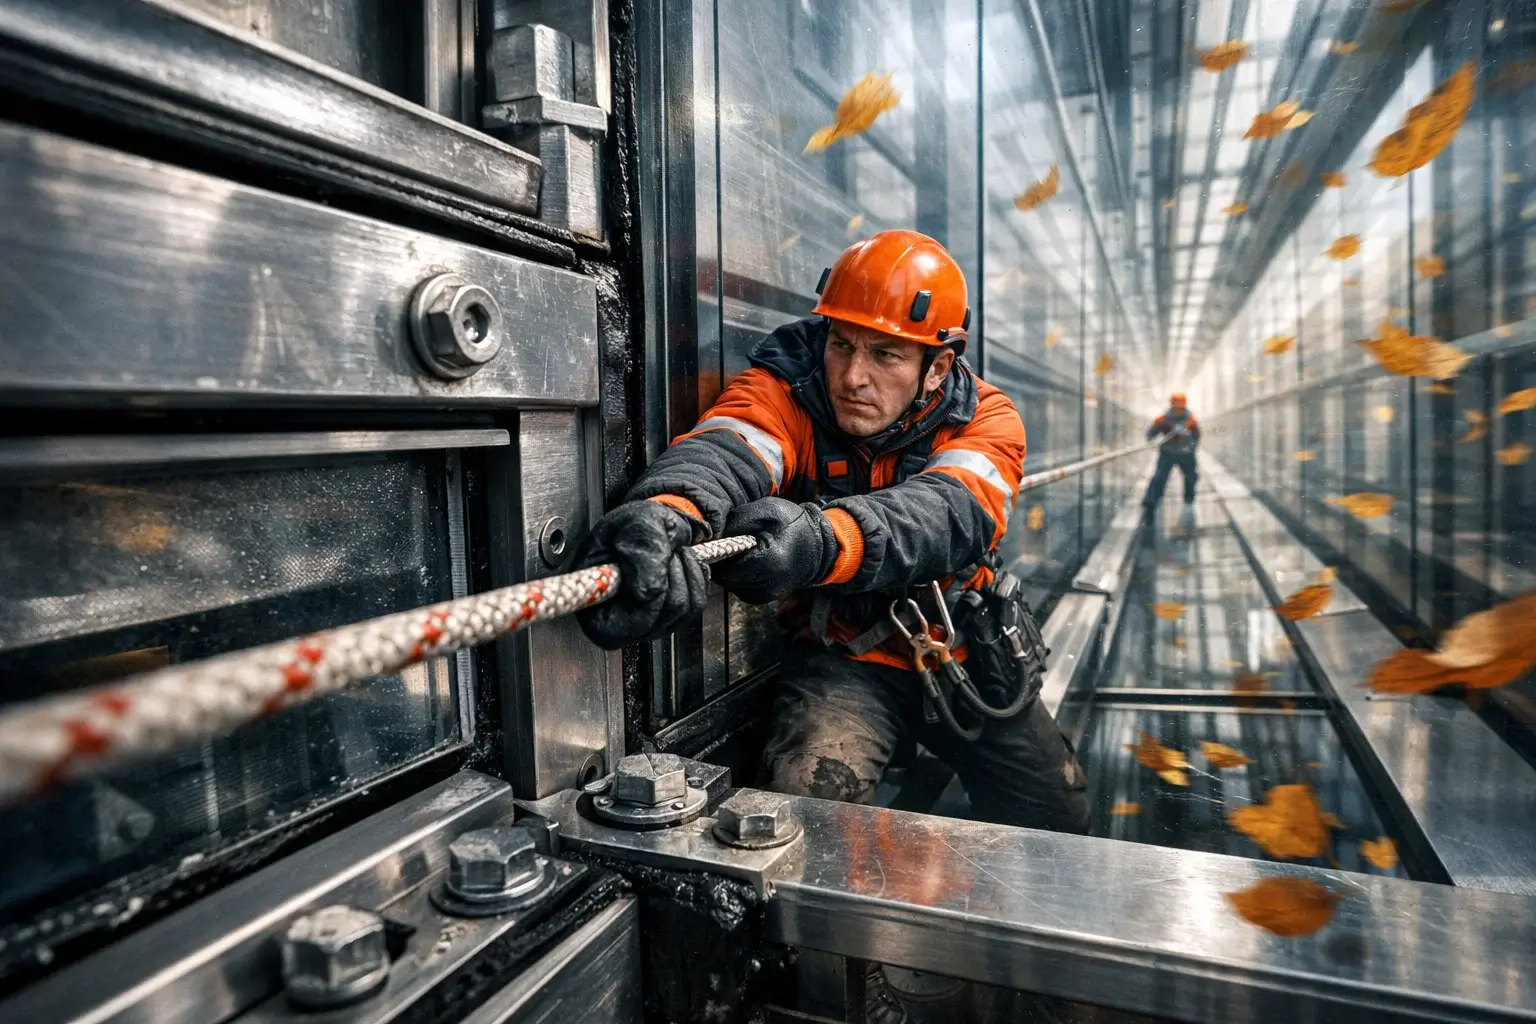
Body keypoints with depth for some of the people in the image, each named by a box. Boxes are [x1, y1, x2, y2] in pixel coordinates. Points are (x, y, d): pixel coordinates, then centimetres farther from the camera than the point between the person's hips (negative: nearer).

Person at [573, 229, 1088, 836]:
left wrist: (823, 539, -54)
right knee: (810, 801, -31)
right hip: (844, 656, -2)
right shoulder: (783, 392, -14)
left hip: (964, 655, 3)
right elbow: (722, 452, -37)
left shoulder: (985, 419, -11)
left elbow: (949, 514, -33)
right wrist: (670, 510, -63)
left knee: (1059, 821, 16)